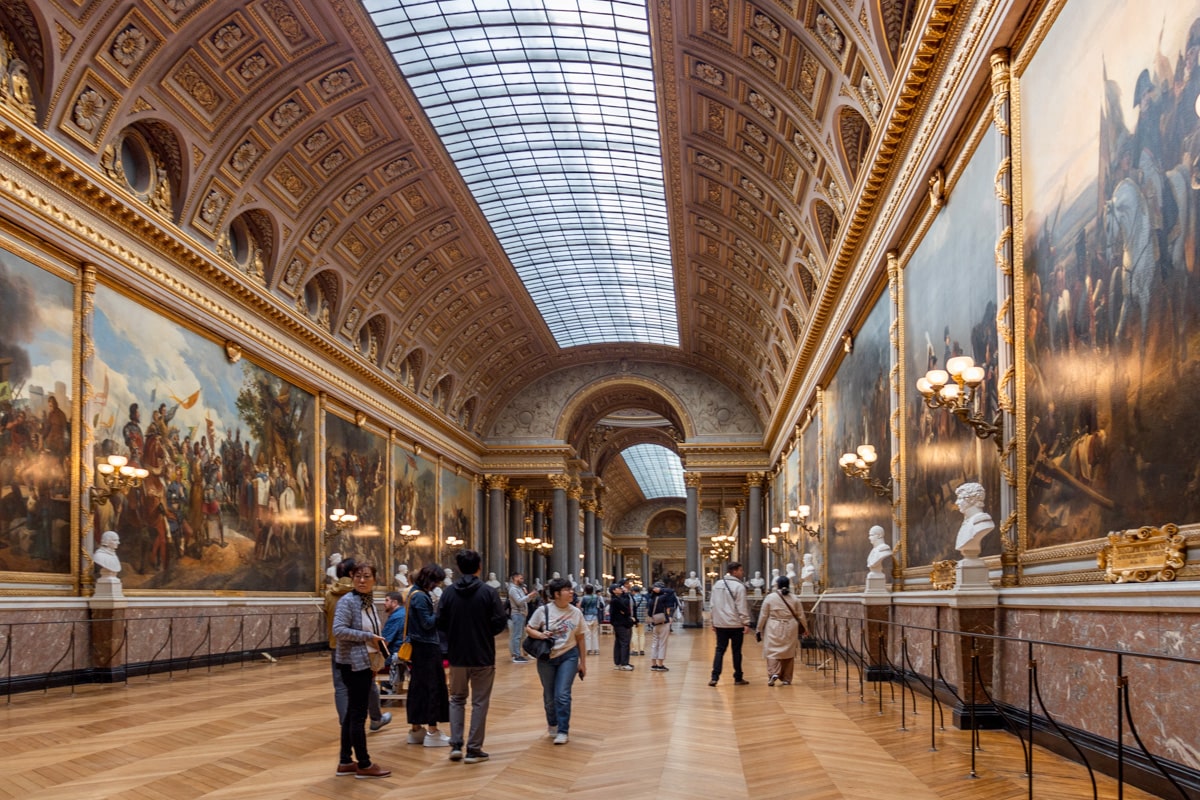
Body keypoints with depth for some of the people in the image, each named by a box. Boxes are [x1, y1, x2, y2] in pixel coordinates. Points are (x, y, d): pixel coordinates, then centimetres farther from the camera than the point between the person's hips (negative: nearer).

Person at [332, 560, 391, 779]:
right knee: (358, 713, -2)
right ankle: (364, 765, 5)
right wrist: (368, 637, -22)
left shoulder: (370, 601, 12)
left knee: (352, 712, 13)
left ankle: (345, 763, 20)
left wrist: (377, 640, 9)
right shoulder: (348, 601, -14)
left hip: (366, 663, 9)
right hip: (354, 664, -9)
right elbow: (339, 630, -24)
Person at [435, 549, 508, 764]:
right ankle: (474, 749, 8)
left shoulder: (448, 592, -5)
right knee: (480, 702, 8)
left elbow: (440, 623, -5)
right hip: (483, 657, -2)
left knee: (457, 699, 19)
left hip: (457, 656, 2)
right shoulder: (488, 592, -11)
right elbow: (500, 622, -12)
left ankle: (455, 745, 11)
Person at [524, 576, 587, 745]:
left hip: (568, 656, 0)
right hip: (547, 658, 0)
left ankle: (563, 731, 1)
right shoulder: (543, 611, -8)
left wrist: (583, 662, 9)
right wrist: (540, 635, -22)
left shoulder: (576, 612, -1)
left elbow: (580, 638, 6)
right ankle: (552, 724, 35)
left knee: (563, 695, -9)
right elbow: (528, 629, -1)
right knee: (549, 696, 10)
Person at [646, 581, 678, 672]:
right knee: (662, 644, 2)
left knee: (654, 644, 11)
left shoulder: (650, 600, 0)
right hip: (664, 624, -5)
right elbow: (672, 591, -21)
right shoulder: (662, 598, -16)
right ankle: (660, 665, 3)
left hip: (654, 624, 5)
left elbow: (648, 613, 4)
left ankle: (653, 664, 14)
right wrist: (661, 590, -17)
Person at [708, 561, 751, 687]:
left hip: (720, 624, 5)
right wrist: (746, 623, -11)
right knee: (736, 651, 7)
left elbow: (712, 604, 11)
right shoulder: (739, 586, -11)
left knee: (720, 650, 7)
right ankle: (738, 678, 14)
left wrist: (714, 622, 17)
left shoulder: (717, 584, 8)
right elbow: (742, 607, -15)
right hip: (736, 624, -5)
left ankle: (714, 677, -3)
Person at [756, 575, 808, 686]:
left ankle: (773, 673, -17)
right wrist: (805, 629, 21)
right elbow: (801, 616, 8)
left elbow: (763, 615, -1)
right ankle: (786, 678, 15)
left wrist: (759, 630, 8)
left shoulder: (770, 597, -5)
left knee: (772, 652, 2)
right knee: (788, 652, 11)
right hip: (789, 630, 3)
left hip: (774, 629, -2)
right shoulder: (795, 599, 2)